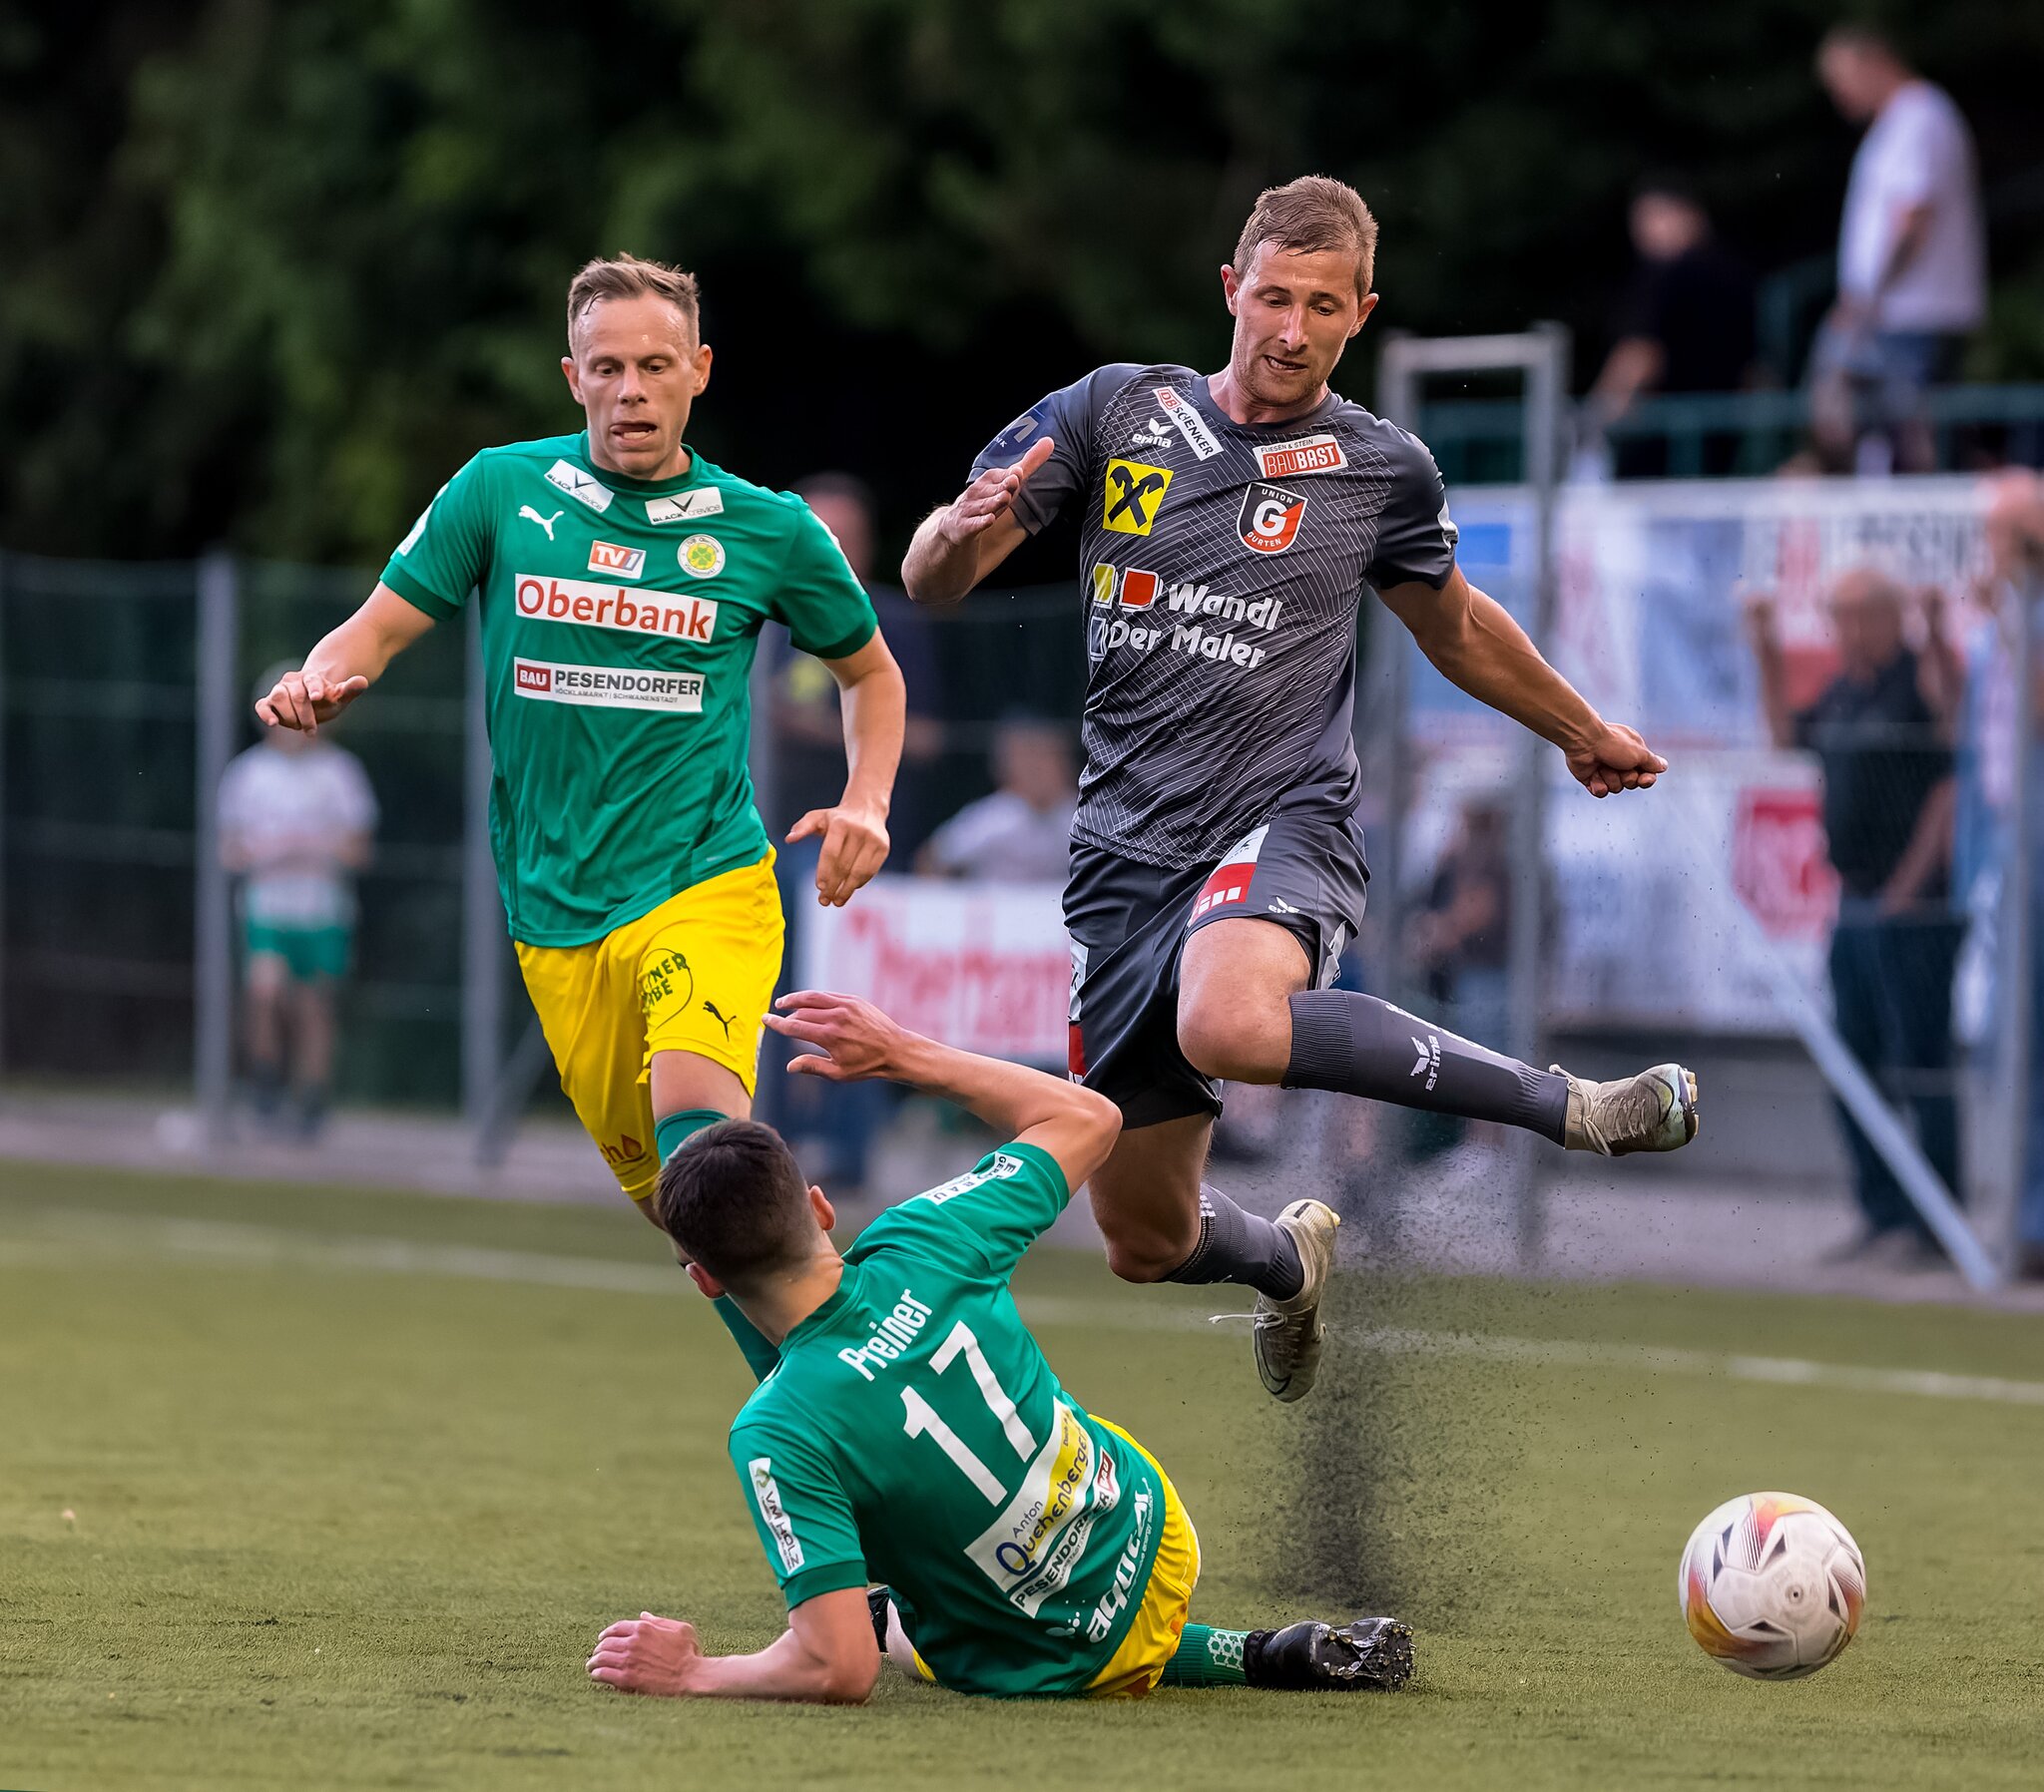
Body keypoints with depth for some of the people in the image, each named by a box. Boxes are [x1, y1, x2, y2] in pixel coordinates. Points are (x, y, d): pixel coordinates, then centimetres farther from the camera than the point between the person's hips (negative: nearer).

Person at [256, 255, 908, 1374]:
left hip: (706, 881, -3)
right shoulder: (502, 492, 3)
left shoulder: (765, 529, 3)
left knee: (694, 1115, -29)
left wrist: (865, 803, 1)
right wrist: (320, 682, -15)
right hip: (556, 917, 3)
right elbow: (380, 627, 8)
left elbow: (870, 670, 19)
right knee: (666, 1190, 5)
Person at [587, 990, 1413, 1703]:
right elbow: (1086, 1119, -1)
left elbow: (840, 1670, -33)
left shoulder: (776, 1433, -33)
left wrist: (694, 1676, -17)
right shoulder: (917, 1250, -21)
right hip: (1153, 1541, 4)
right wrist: (902, 1052, 2)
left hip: (1056, 1670, -4)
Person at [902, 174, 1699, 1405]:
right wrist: (962, 532, -20)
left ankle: (1571, 1107, -27)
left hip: (1285, 824, -3)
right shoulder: (1116, 412, 4)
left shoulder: (1383, 470, 3)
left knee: (1228, 1025, -41)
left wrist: (1584, 732, 35)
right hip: (1129, 847, 3)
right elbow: (930, 582, 4)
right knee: (1146, 1239, 8)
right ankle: (1292, 1262, 46)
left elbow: (1456, 626, 24)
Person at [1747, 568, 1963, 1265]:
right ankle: (1883, 1215, 17)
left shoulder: (1924, 680, -10)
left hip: (1915, 910, -9)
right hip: (1854, 907, 9)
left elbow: (1950, 786, -18)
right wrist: (1768, 652, 23)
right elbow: (1787, 733, 30)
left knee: (1919, 1065, -7)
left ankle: (1934, 1226, -4)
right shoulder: (1845, 689, 15)